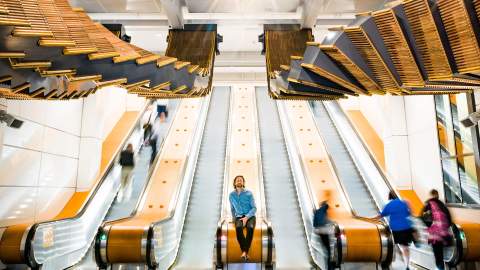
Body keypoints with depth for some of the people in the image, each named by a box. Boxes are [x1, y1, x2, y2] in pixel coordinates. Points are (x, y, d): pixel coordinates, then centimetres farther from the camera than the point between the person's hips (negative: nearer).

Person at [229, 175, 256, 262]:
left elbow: (254, 208, -3)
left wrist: (246, 217, -17)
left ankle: (245, 252, -33)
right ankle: (244, 251, -30)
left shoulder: (249, 193, 0)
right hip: (239, 217, 1)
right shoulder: (231, 195, 10)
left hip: (250, 216, -1)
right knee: (238, 228, -35)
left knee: (250, 228, -36)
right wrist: (234, 219, 12)